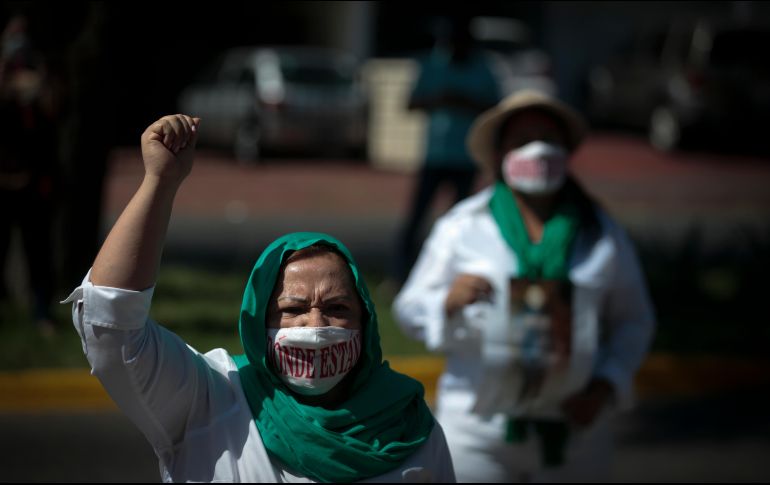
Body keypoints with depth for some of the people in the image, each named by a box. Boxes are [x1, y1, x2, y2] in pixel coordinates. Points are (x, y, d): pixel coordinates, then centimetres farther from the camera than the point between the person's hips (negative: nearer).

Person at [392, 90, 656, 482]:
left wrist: (606, 385, -3)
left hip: (573, 426, 2)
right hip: (479, 429, -2)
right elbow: (411, 310, 2)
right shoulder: (462, 227, 1)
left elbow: (633, 320, 13)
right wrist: (450, 299, -20)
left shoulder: (601, 233, 6)